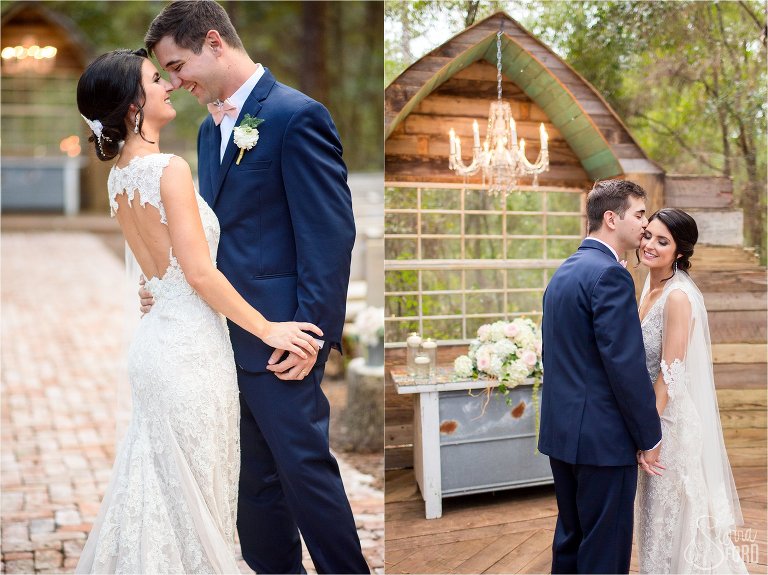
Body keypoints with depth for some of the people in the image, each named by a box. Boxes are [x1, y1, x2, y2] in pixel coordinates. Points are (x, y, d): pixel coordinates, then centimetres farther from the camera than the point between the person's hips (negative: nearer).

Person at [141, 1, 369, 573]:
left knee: (304, 466, 0)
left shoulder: (297, 116, -12)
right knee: (254, 477, 15)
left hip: (278, 341, -8)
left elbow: (331, 232, -16)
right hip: (226, 333, 8)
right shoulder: (211, 126, 15)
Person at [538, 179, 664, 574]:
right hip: (603, 438, -9)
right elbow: (626, 365, -20)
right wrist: (650, 437, -10)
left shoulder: (562, 273, 12)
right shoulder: (610, 275, -17)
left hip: (561, 432, 9)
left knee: (570, 540, 19)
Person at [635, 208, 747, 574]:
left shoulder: (678, 296, -20)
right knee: (655, 514, 19)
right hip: (652, 413, 9)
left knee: (672, 518, 5)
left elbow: (670, 374, -20)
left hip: (671, 419, -8)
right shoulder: (650, 288, 7)